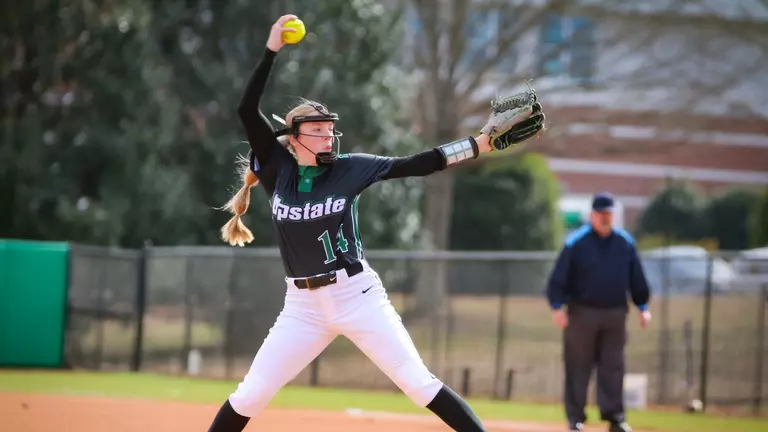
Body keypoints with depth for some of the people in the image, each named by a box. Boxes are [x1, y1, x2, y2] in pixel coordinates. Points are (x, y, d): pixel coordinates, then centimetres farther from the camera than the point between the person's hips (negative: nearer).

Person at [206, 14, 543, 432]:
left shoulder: (349, 169, 0)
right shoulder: (278, 170, 1)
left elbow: (415, 164, -4)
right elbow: (247, 110, -6)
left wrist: (483, 141, -10)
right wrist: (272, 50, -11)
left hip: (357, 296, -1)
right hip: (302, 304, 1)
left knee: (418, 383, -7)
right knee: (250, 395, 0)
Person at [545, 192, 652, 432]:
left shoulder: (625, 242, 6)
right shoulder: (576, 243, -6)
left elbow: (637, 278, 13)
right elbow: (558, 278, -8)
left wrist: (643, 307, 9)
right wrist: (557, 307, -16)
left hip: (615, 313, 3)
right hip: (582, 312, -3)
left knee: (613, 367, 4)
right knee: (578, 367, 0)